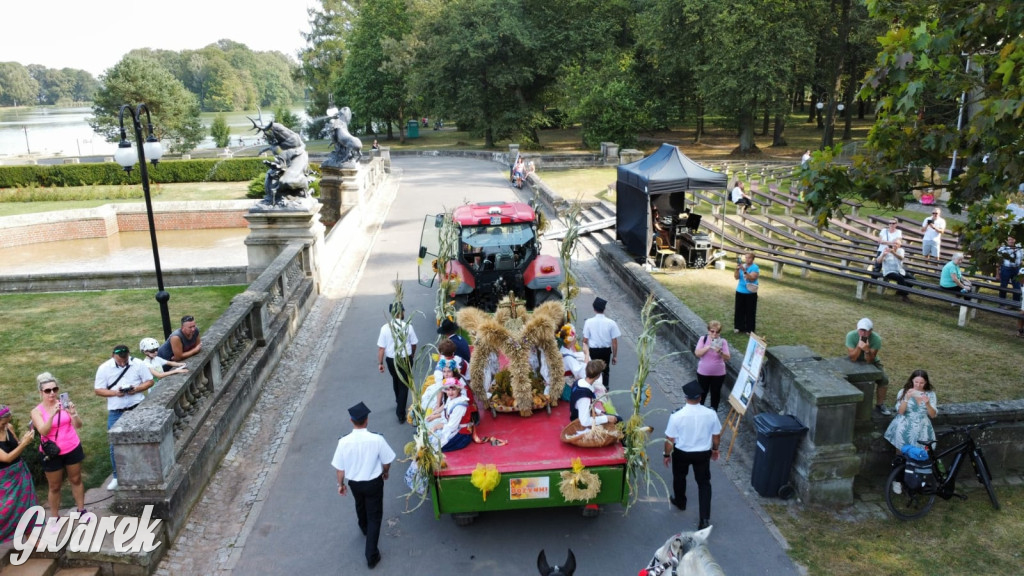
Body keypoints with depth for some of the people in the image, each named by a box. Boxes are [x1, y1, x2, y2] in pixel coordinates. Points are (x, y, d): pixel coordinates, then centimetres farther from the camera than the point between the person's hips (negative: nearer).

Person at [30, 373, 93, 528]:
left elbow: (78, 425, -12)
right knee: (55, 486, 10)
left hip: (73, 449, 2)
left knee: (76, 480, 15)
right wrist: (52, 414, -39)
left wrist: (74, 414, -32)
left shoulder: (64, 403, -8)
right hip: (52, 454, -1)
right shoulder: (37, 411, -11)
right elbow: (43, 431, -25)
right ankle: (54, 517, 24)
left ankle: (81, 510, 28)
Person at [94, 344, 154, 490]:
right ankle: (117, 477, 19)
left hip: (138, 408, -1)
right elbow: (98, 390, 0)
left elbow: (149, 381, 2)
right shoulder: (104, 368, -4)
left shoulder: (138, 364, -5)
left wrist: (137, 389, -17)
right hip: (116, 412, 1)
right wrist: (115, 393, -18)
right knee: (115, 446, 4)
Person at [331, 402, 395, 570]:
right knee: (375, 516, 12)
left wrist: (340, 484, 8)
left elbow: (340, 468, -10)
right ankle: (371, 555, 14)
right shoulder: (377, 439, -26)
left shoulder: (344, 442, -23)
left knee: (361, 507, 32)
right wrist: (385, 472, 11)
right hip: (374, 482, -2)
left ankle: (364, 528, 62)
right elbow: (387, 461, -12)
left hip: (354, 483, 3)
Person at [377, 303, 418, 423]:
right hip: (406, 359, -2)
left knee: (396, 381, 27)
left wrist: (380, 363, 0)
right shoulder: (408, 326, -13)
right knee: (404, 385, 6)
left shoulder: (385, 328, -13)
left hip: (391, 360, 2)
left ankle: (398, 402, 49)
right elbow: (414, 344, -2)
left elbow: (381, 348, -11)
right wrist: (412, 355, 18)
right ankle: (400, 414, 3)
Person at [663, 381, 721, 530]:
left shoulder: (677, 415, -24)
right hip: (703, 453, 1)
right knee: (704, 483, 15)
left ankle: (680, 502, 50)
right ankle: (705, 519, 12)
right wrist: (715, 449, 17)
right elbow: (716, 435, -2)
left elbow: (670, 439, -15)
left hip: (681, 453, -1)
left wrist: (667, 454, 2)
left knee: (679, 477, 27)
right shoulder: (710, 414, -17)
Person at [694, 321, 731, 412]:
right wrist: (708, 347, -31)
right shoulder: (703, 339, -10)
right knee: (702, 392, 17)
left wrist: (720, 352, -35)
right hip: (703, 372, 1)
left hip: (718, 373, 0)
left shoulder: (723, 341, -11)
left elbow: (727, 358, -16)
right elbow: (697, 353, -18)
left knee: (715, 392, 14)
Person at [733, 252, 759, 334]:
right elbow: (736, 277, 0)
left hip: (750, 293, -4)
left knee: (750, 311, -1)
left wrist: (744, 271, -30)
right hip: (740, 291, 4)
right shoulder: (742, 266, 5)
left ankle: (749, 329, 6)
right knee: (739, 310, 8)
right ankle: (739, 327, 21)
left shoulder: (755, 268, -8)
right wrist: (737, 269, -17)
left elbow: (751, 278, -21)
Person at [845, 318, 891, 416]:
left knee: (884, 379, -15)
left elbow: (869, 361, -27)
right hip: (854, 361, -1)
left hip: (871, 361, 1)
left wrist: (867, 350, -46)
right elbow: (852, 358, -28)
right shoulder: (851, 335, -27)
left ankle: (879, 405, 6)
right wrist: (859, 346, -43)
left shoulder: (876, 338, -25)